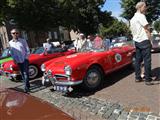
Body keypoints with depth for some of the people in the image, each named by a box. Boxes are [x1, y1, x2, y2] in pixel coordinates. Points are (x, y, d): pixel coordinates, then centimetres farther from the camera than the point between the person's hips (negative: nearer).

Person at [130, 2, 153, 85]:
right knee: (147, 60, -4)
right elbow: (146, 29, -10)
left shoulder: (132, 19, 17)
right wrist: (150, 40, -7)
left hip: (136, 42, 9)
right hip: (144, 41, -8)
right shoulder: (141, 16, -9)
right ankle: (148, 80, 0)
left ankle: (137, 77, 15)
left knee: (138, 60, 10)